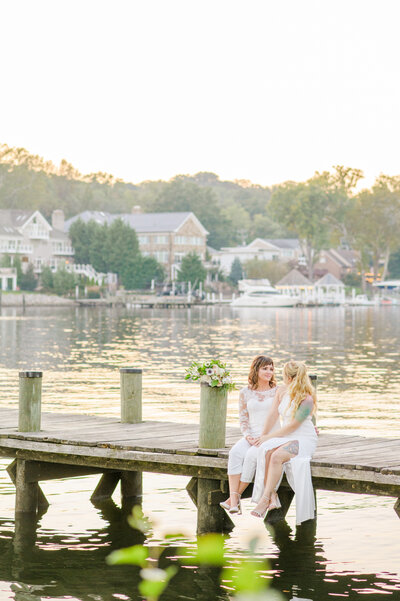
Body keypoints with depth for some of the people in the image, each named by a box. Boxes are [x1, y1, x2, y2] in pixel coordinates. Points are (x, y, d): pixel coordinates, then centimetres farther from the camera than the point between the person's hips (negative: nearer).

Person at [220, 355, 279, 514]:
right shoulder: (245, 393, 9)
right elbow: (243, 419, 8)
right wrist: (248, 437, -8)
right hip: (251, 437, 2)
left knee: (251, 455, -32)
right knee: (235, 453, -29)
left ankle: (236, 496, -24)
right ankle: (234, 501, -37)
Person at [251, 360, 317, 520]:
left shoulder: (307, 399, -16)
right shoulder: (282, 391, 6)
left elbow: (293, 426, -16)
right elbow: (273, 415, 8)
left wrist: (269, 436, -13)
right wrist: (263, 436, 4)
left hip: (304, 440, -6)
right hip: (285, 437, 6)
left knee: (277, 456, -33)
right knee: (265, 450, -26)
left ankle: (265, 498, -30)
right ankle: (272, 495, -30)